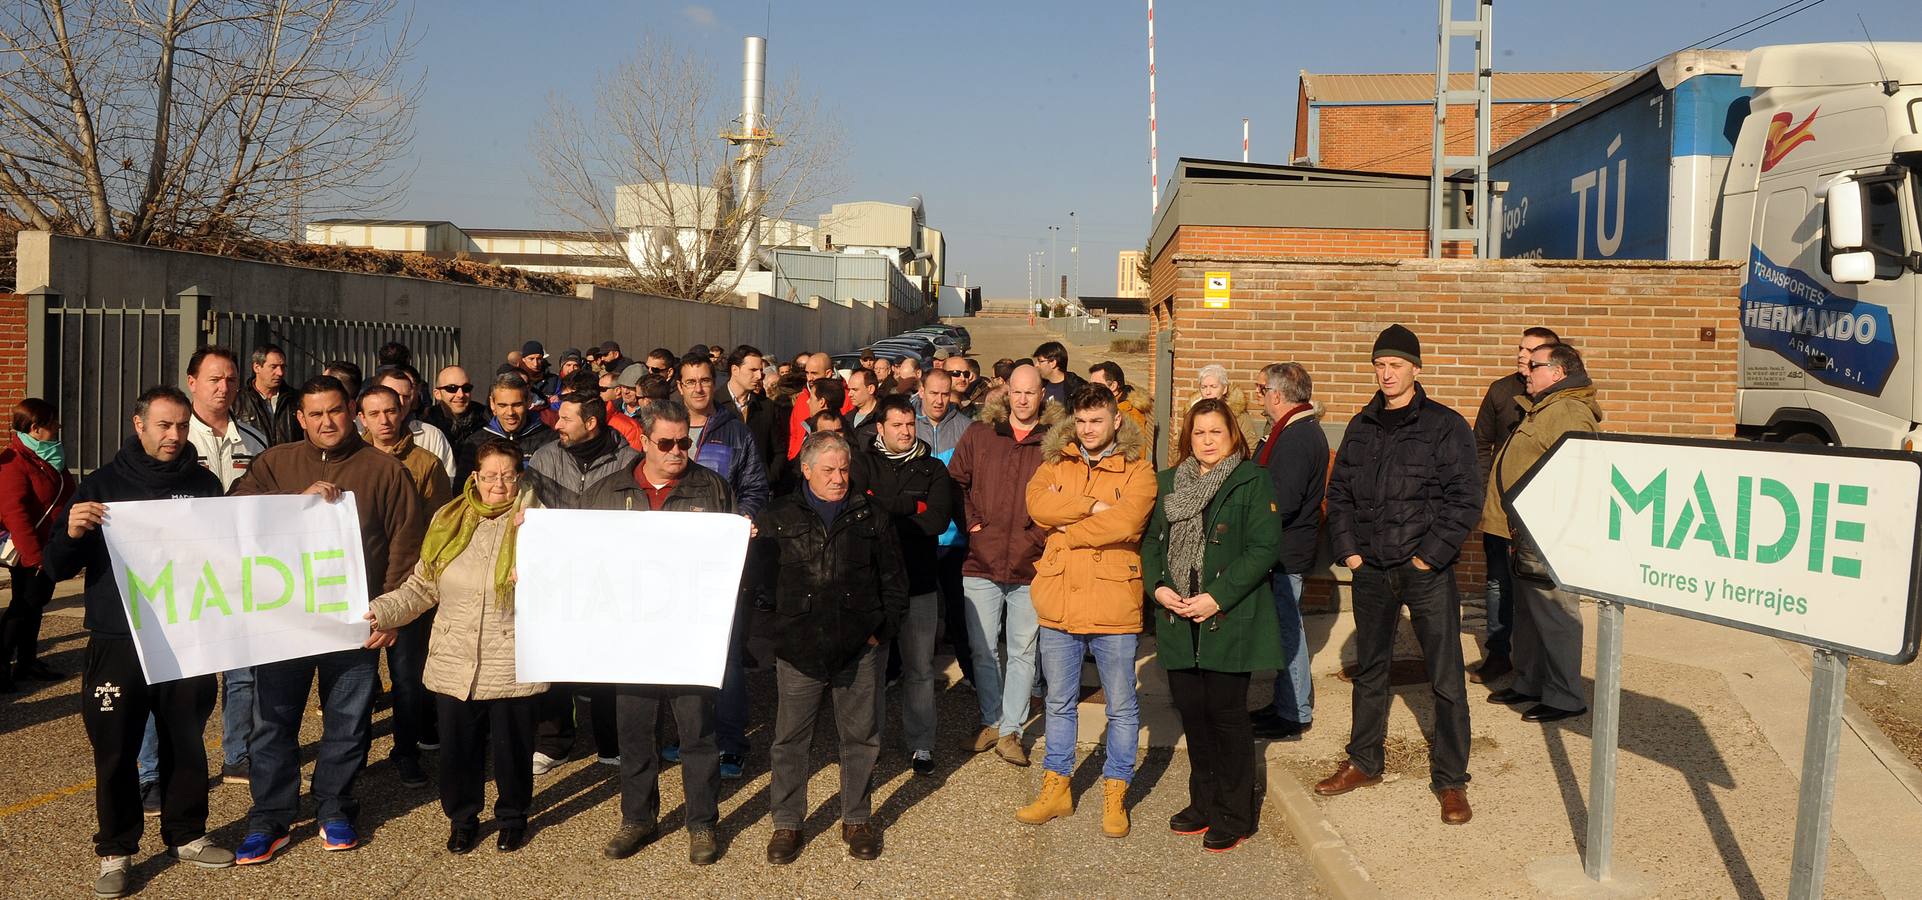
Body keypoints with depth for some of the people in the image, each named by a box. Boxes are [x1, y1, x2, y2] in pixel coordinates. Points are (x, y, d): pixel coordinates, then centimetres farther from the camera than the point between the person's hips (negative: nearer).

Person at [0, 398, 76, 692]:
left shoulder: (51, 457, 11)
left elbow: (64, 498, 19)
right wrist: (34, 554, -22)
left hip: (50, 547, 8)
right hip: (29, 551, -8)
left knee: (37, 603, 14)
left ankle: (27, 661, 23)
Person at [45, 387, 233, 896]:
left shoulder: (204, 485, 6)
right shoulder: (104, 485, 2)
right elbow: (56, 568, 0)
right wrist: (71, 532, -21)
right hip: (118, 643, -1)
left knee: (187, 745, 9)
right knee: (115, 751, 4)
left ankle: (186, 836, 25)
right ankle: (116, 852, 16)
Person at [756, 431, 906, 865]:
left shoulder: (870, 517, 6)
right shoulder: (778, 518, 2)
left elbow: (893, 579, 8)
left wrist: (883, 630, 3)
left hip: (861, 649, 1)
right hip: (798, 649, -1)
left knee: (861, 736, 10)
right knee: (790, 739, 5)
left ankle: (856, 819, 25)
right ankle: (786, 823, 20)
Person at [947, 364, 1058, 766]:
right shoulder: (979, 434, 4)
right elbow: (954, 481, 9)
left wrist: (1047, 534, -6)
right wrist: (969, 520, 1)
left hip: (1031, 566, -1)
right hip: (982, 562, 1)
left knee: (1023, 652, 7)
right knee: (983, 649, 10)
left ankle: (1010, 731, 19)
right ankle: (991, 721, 28)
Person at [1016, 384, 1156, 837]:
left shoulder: (1137, 468, -3)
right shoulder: (1055, 462, 8)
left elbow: (1126, 521, -20)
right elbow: (1039, 506, -11)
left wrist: (1068, 531, -11)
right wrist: (1094, 506, -18)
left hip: (1113, 605, -3)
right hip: (1059, 604, 3)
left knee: (1122, 707, 8)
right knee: (1059, 702, 16)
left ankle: (1115, 794, 23)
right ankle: (1056, 789, 30)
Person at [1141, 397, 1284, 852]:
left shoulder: (1252, 482, -5)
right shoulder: (1169, 483, 12)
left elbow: (1264, 547, -12)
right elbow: (1151, 541, 12)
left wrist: (1218, 597, -18)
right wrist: (1157, 587, -6)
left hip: (1229, 620, -5)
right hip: (1178, 618, 5)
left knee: (1226, 712, 0)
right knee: (1191, 709, 11)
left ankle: (1235, 815, 14)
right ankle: (1205, 802, 27)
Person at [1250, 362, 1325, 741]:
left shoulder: (1296, 437, -21)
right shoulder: (1299, 429, 13)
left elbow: (1282, 503, -26)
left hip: (1286, 549, -11)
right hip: (1288, 547, 11)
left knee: (1286, 628, -2)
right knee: (1285, 626, 18)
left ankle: (1294, 714, 7)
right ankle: (1288, 701, 29)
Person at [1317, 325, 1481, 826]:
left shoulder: (1445, 426, -6)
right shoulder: (1361, 427, 9)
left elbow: (1465, 498, -10)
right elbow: (1339, 493, 13)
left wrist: (1433, 553, -14)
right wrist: (1347, 549, 2)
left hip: (1427, 571, -5)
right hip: (1371, 571, 5)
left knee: (1446, 678, -1)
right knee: (1369, 670, 16)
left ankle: (1450, 780, 11)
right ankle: (1364, 762, 29)